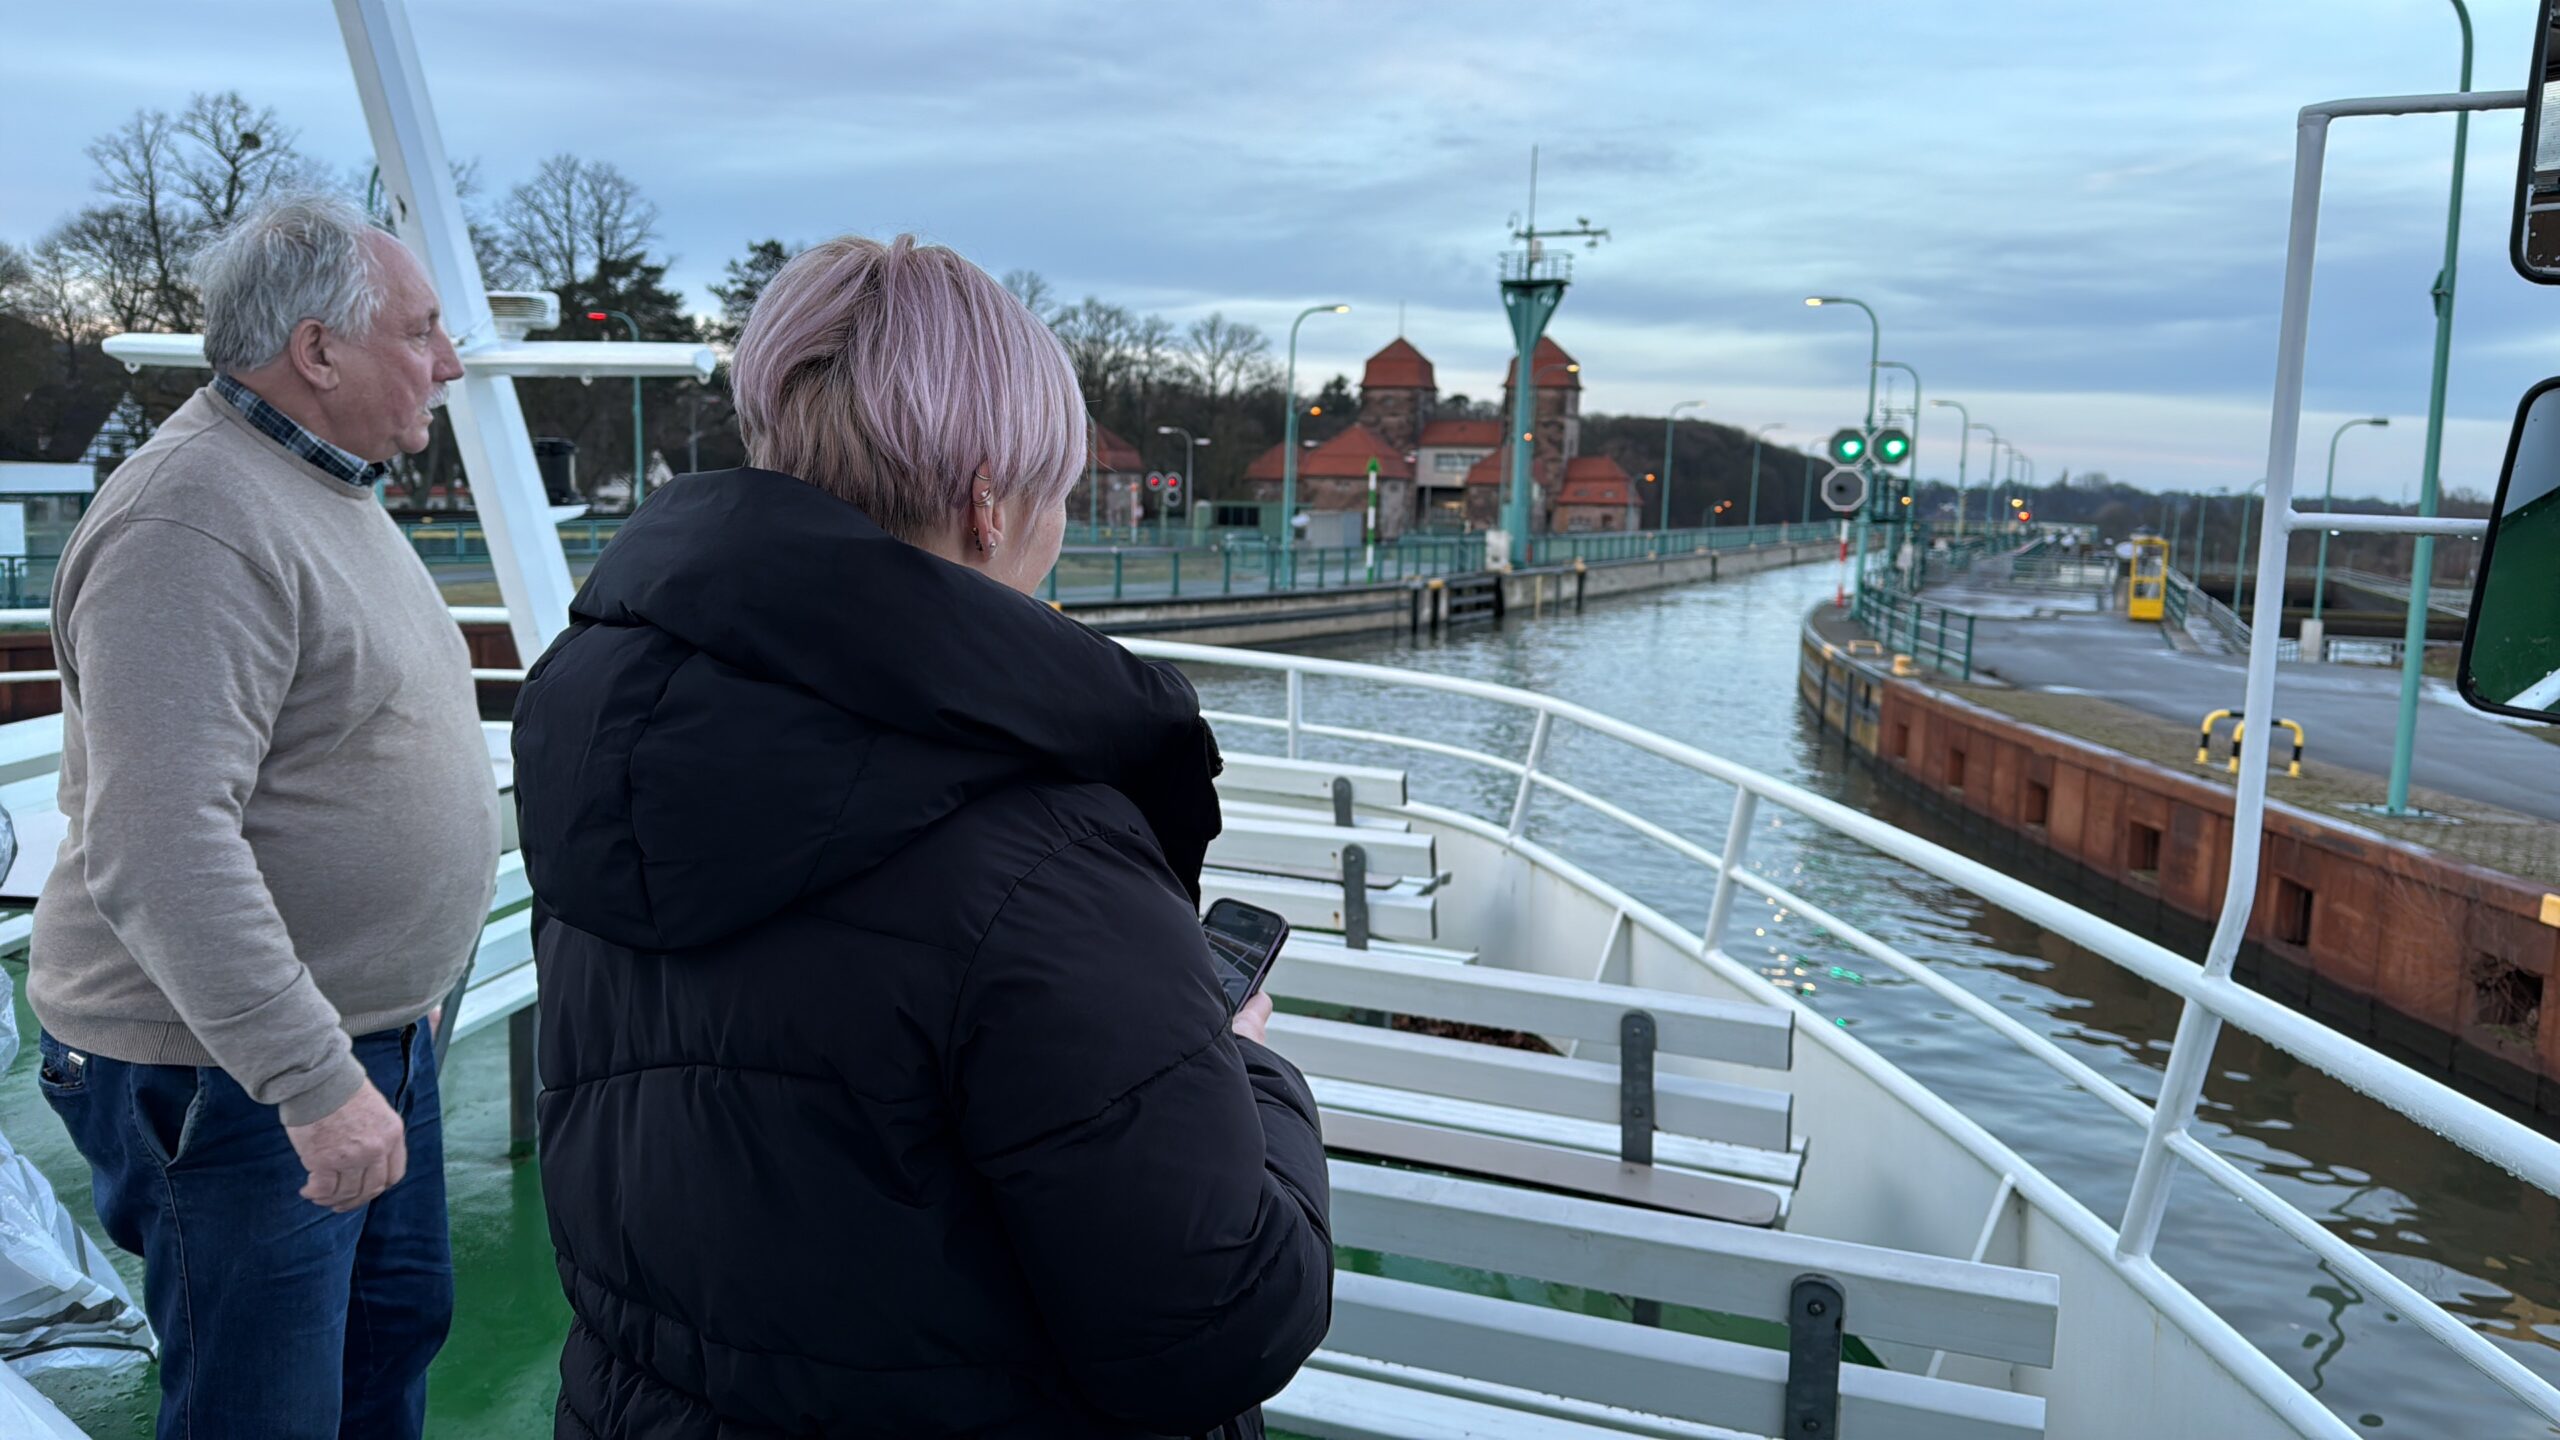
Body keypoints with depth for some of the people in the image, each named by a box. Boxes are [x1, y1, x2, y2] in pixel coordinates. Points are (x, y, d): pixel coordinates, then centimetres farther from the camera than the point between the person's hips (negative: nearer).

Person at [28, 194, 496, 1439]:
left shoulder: (324, 488, 12)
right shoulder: (194, 521, -22)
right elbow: (158, 849, -30)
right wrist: (313, 1080, -30)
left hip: (373, 1033, 10)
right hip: (229, 1074, -10)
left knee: (398, 1328, 22)